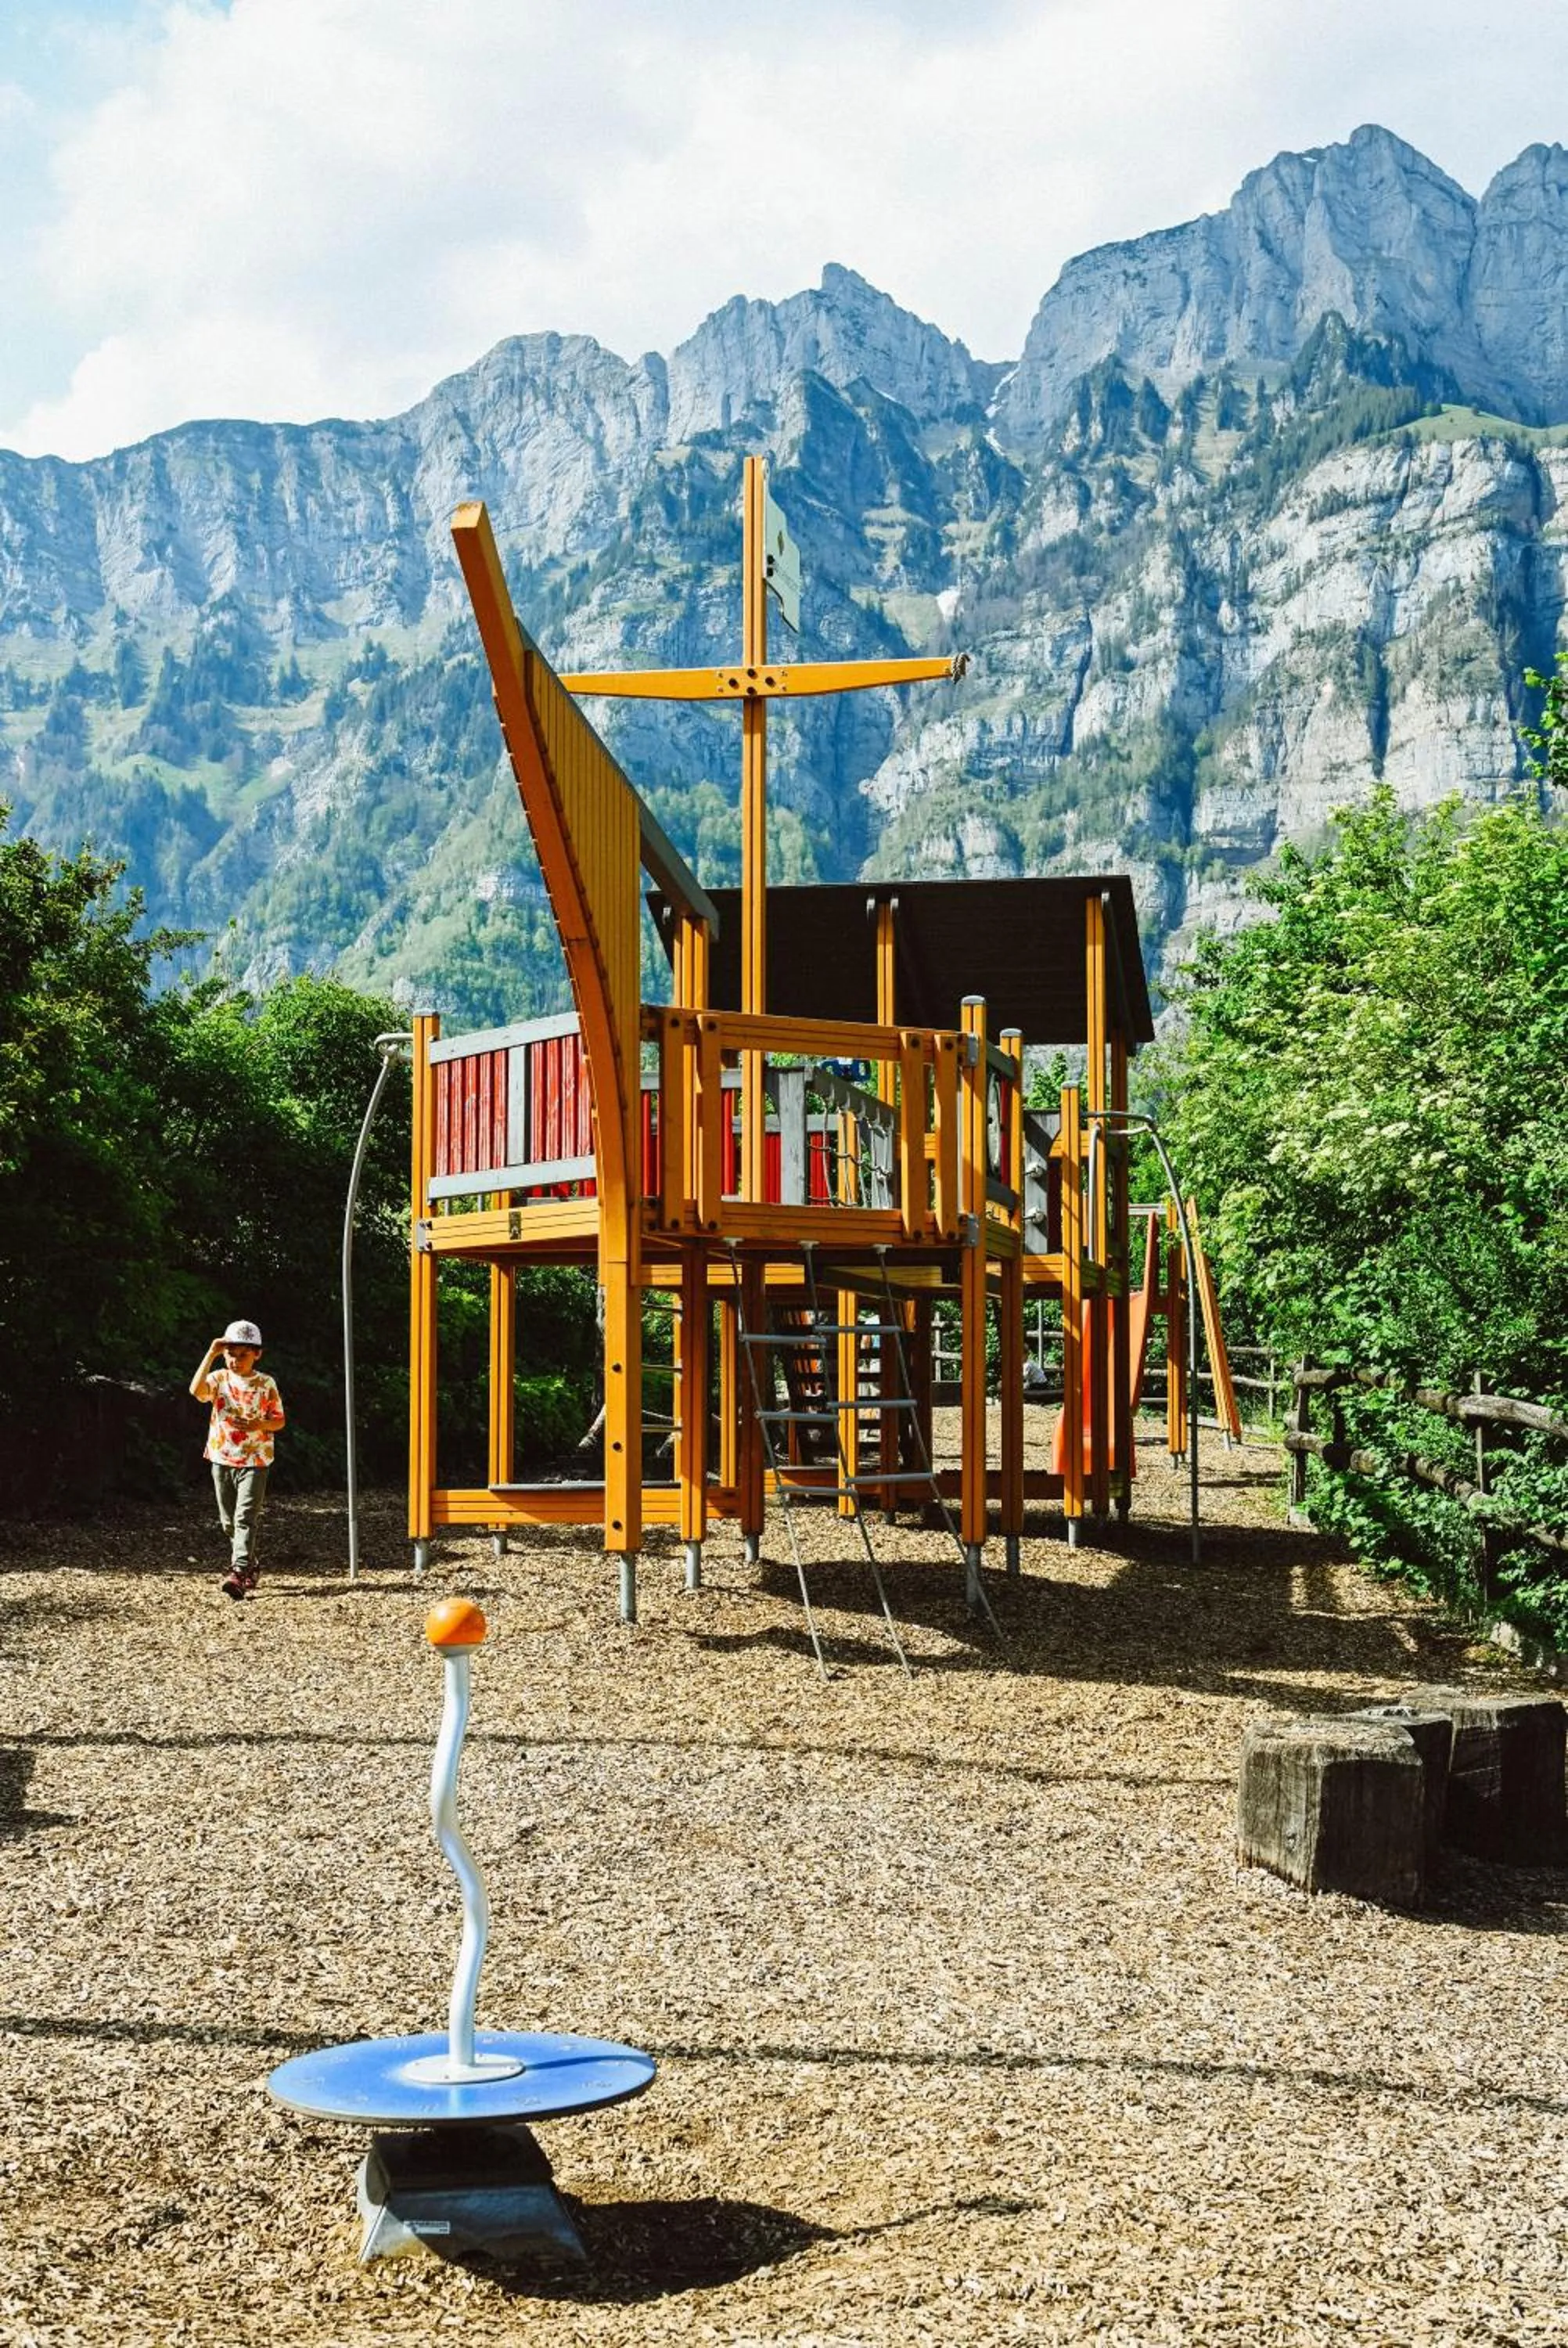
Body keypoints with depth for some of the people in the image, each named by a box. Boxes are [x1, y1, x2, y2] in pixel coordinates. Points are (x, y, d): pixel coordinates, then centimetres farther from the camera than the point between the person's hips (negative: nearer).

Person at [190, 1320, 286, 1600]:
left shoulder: (265, 1384, -3)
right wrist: (211, 1354, -23)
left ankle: (239, 1572, -22)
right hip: (222, 1458, 3)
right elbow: (196, 1390, -22)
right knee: (229, 1521, 13)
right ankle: (250, 1565, 31)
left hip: (254, 1461, -3)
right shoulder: (219, 1379, 0)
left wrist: (260, 1424, -20)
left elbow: (279, 1420, 2)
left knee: (246, 1517, -15)